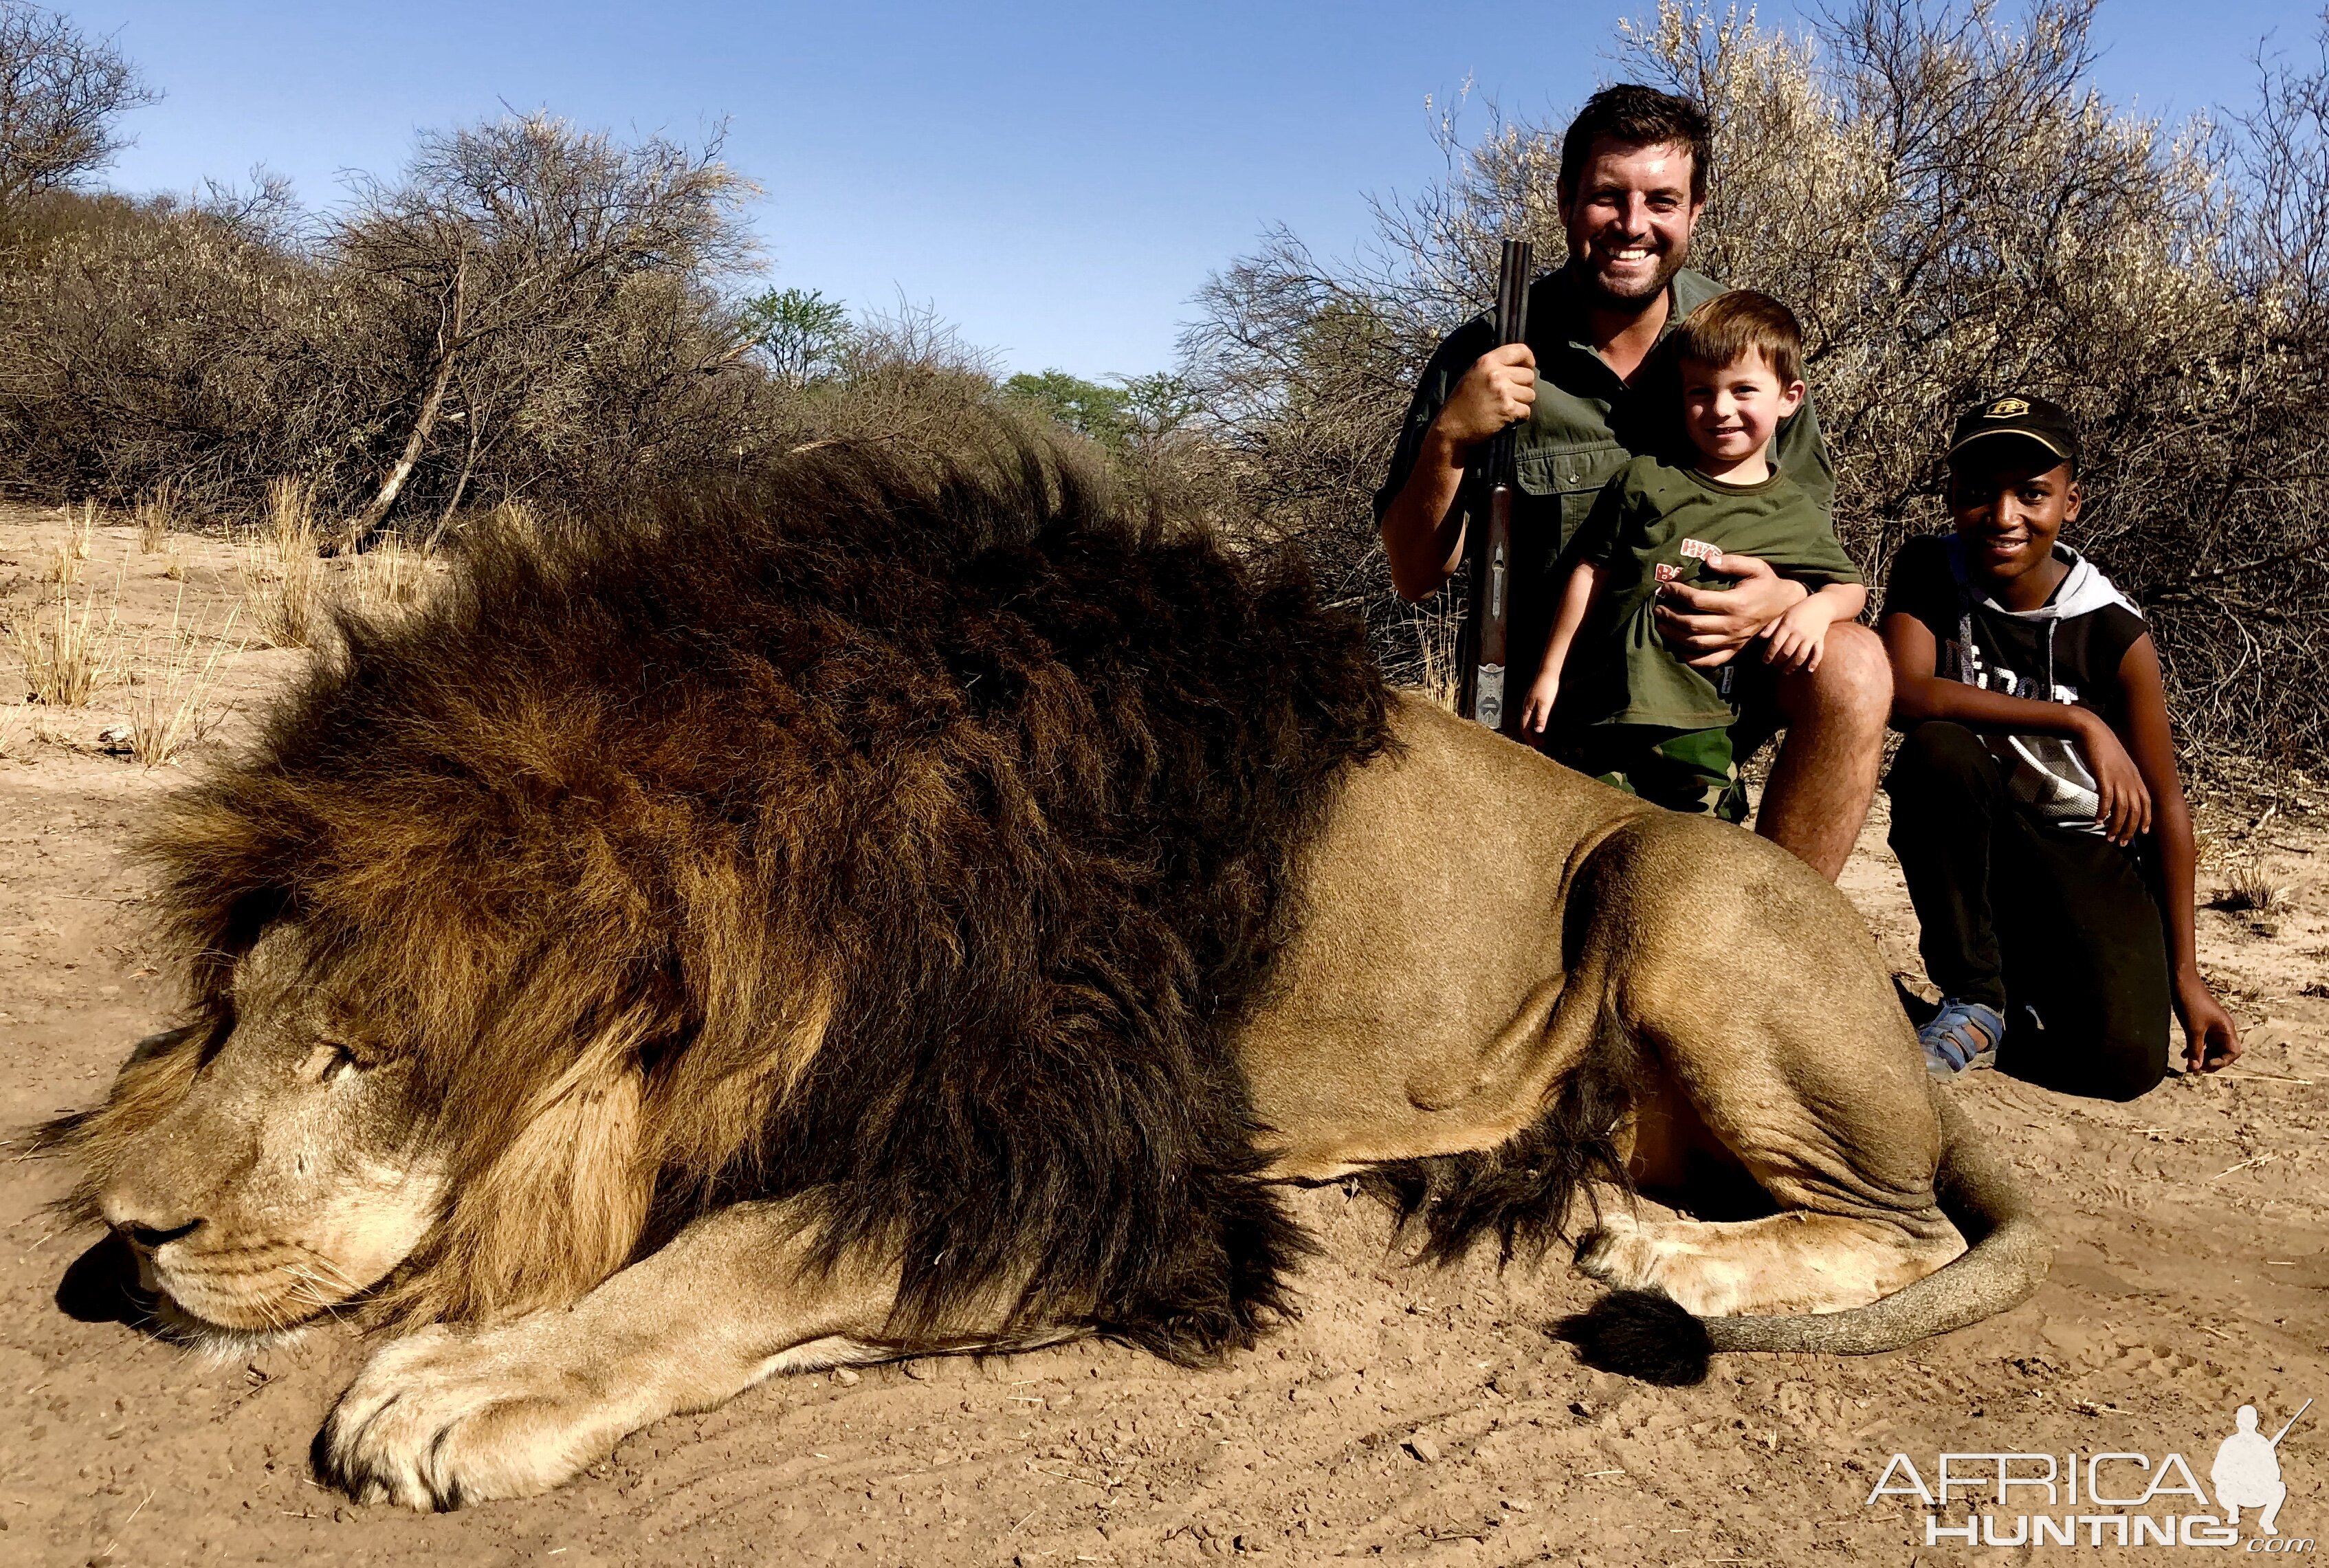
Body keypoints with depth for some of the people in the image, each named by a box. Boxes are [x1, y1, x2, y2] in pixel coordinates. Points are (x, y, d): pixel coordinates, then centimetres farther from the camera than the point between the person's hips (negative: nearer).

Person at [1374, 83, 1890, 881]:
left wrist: (1784, 598, -22)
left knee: (1853, 666, -27)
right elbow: (1416, 575, -7)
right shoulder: (1486, 361, -7)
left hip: (1718, 674, 2)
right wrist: (1448, 440, -24)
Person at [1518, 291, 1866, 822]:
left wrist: (1819, 606, -7)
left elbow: (1850, 585, 19)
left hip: (1699, 730, 1)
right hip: (1603, 708, -1)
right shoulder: (1646, 481, 3)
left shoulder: (1796, 517, 8)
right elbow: (1591, 573, 7)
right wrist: (1549, 673, 7)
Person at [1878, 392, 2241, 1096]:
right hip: (1970, 838, 1)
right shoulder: (1928, 574, -10)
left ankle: (2026, 985, 14)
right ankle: (1974, 998, -15)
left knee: (2125, 1063, -23)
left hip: (2085, 850, -1)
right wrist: (2076, 721, -33)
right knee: (1937, 753, -34)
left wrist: (2184, 975, -4)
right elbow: (1904, 694, -28)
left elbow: (2164, 807, -6)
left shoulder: (2115, 635, -13)